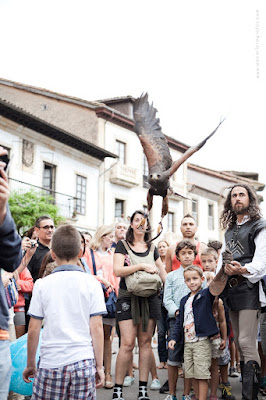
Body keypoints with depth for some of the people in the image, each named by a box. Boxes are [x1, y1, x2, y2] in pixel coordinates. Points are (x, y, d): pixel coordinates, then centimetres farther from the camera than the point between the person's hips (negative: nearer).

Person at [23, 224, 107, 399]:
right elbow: (96, 328, -3)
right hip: (83, 363, 1)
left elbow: (33, 329, 1)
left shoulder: (42, 284, -2)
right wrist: (99, 366, 5)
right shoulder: (92, 283, -2)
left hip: (51, 363, 0)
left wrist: (30, 364, 13)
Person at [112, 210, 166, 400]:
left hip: (149, 298, 3)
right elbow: (118, 270, -9)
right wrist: (142, 266, -15)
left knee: (145, 342, 4)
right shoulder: (123, 245, 4)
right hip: (128, 297, -3)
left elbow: (163, 273, 20)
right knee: (127, 343, -10)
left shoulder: (152, 248, 15)